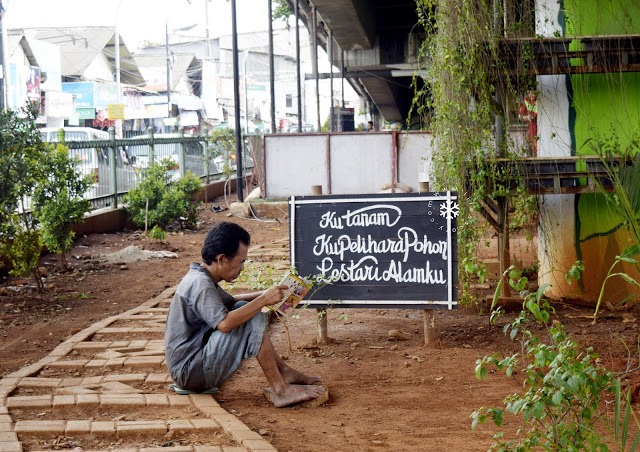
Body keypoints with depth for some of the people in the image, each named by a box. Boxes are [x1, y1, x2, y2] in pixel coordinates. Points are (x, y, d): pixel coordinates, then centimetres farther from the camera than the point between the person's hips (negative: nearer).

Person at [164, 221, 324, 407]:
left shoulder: (202, 278, 10)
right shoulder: (200, 283, -20)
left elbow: (228, 301, 28)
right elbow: (225, 323, -33)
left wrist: (262, 295, 11)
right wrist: (263, 300, -23)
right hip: (190, 371, -10)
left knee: (242, 308, 13)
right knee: (254, 321, -18)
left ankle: (285, 371, 11)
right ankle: (280, 390, -14)